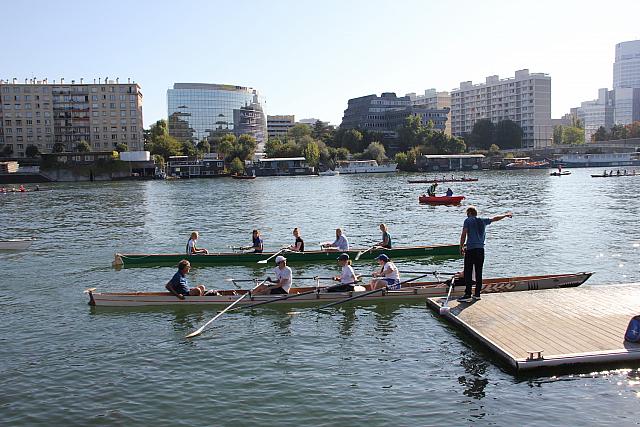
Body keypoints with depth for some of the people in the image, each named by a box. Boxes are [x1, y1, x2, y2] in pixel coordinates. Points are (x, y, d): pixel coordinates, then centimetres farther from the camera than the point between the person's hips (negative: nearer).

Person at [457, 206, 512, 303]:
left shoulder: (468, 221, 1)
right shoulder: (483, 221, 14)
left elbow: (463, 235, -6)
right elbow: (495, 219, 30)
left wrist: (461, 247, 1)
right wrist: (506, 215, 46)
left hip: (471, 249, -5)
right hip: (481, 249, 5)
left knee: (468, 273, -6)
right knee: (479, 272, 10)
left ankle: (467, 295, -12)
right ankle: (477, 294, 13)